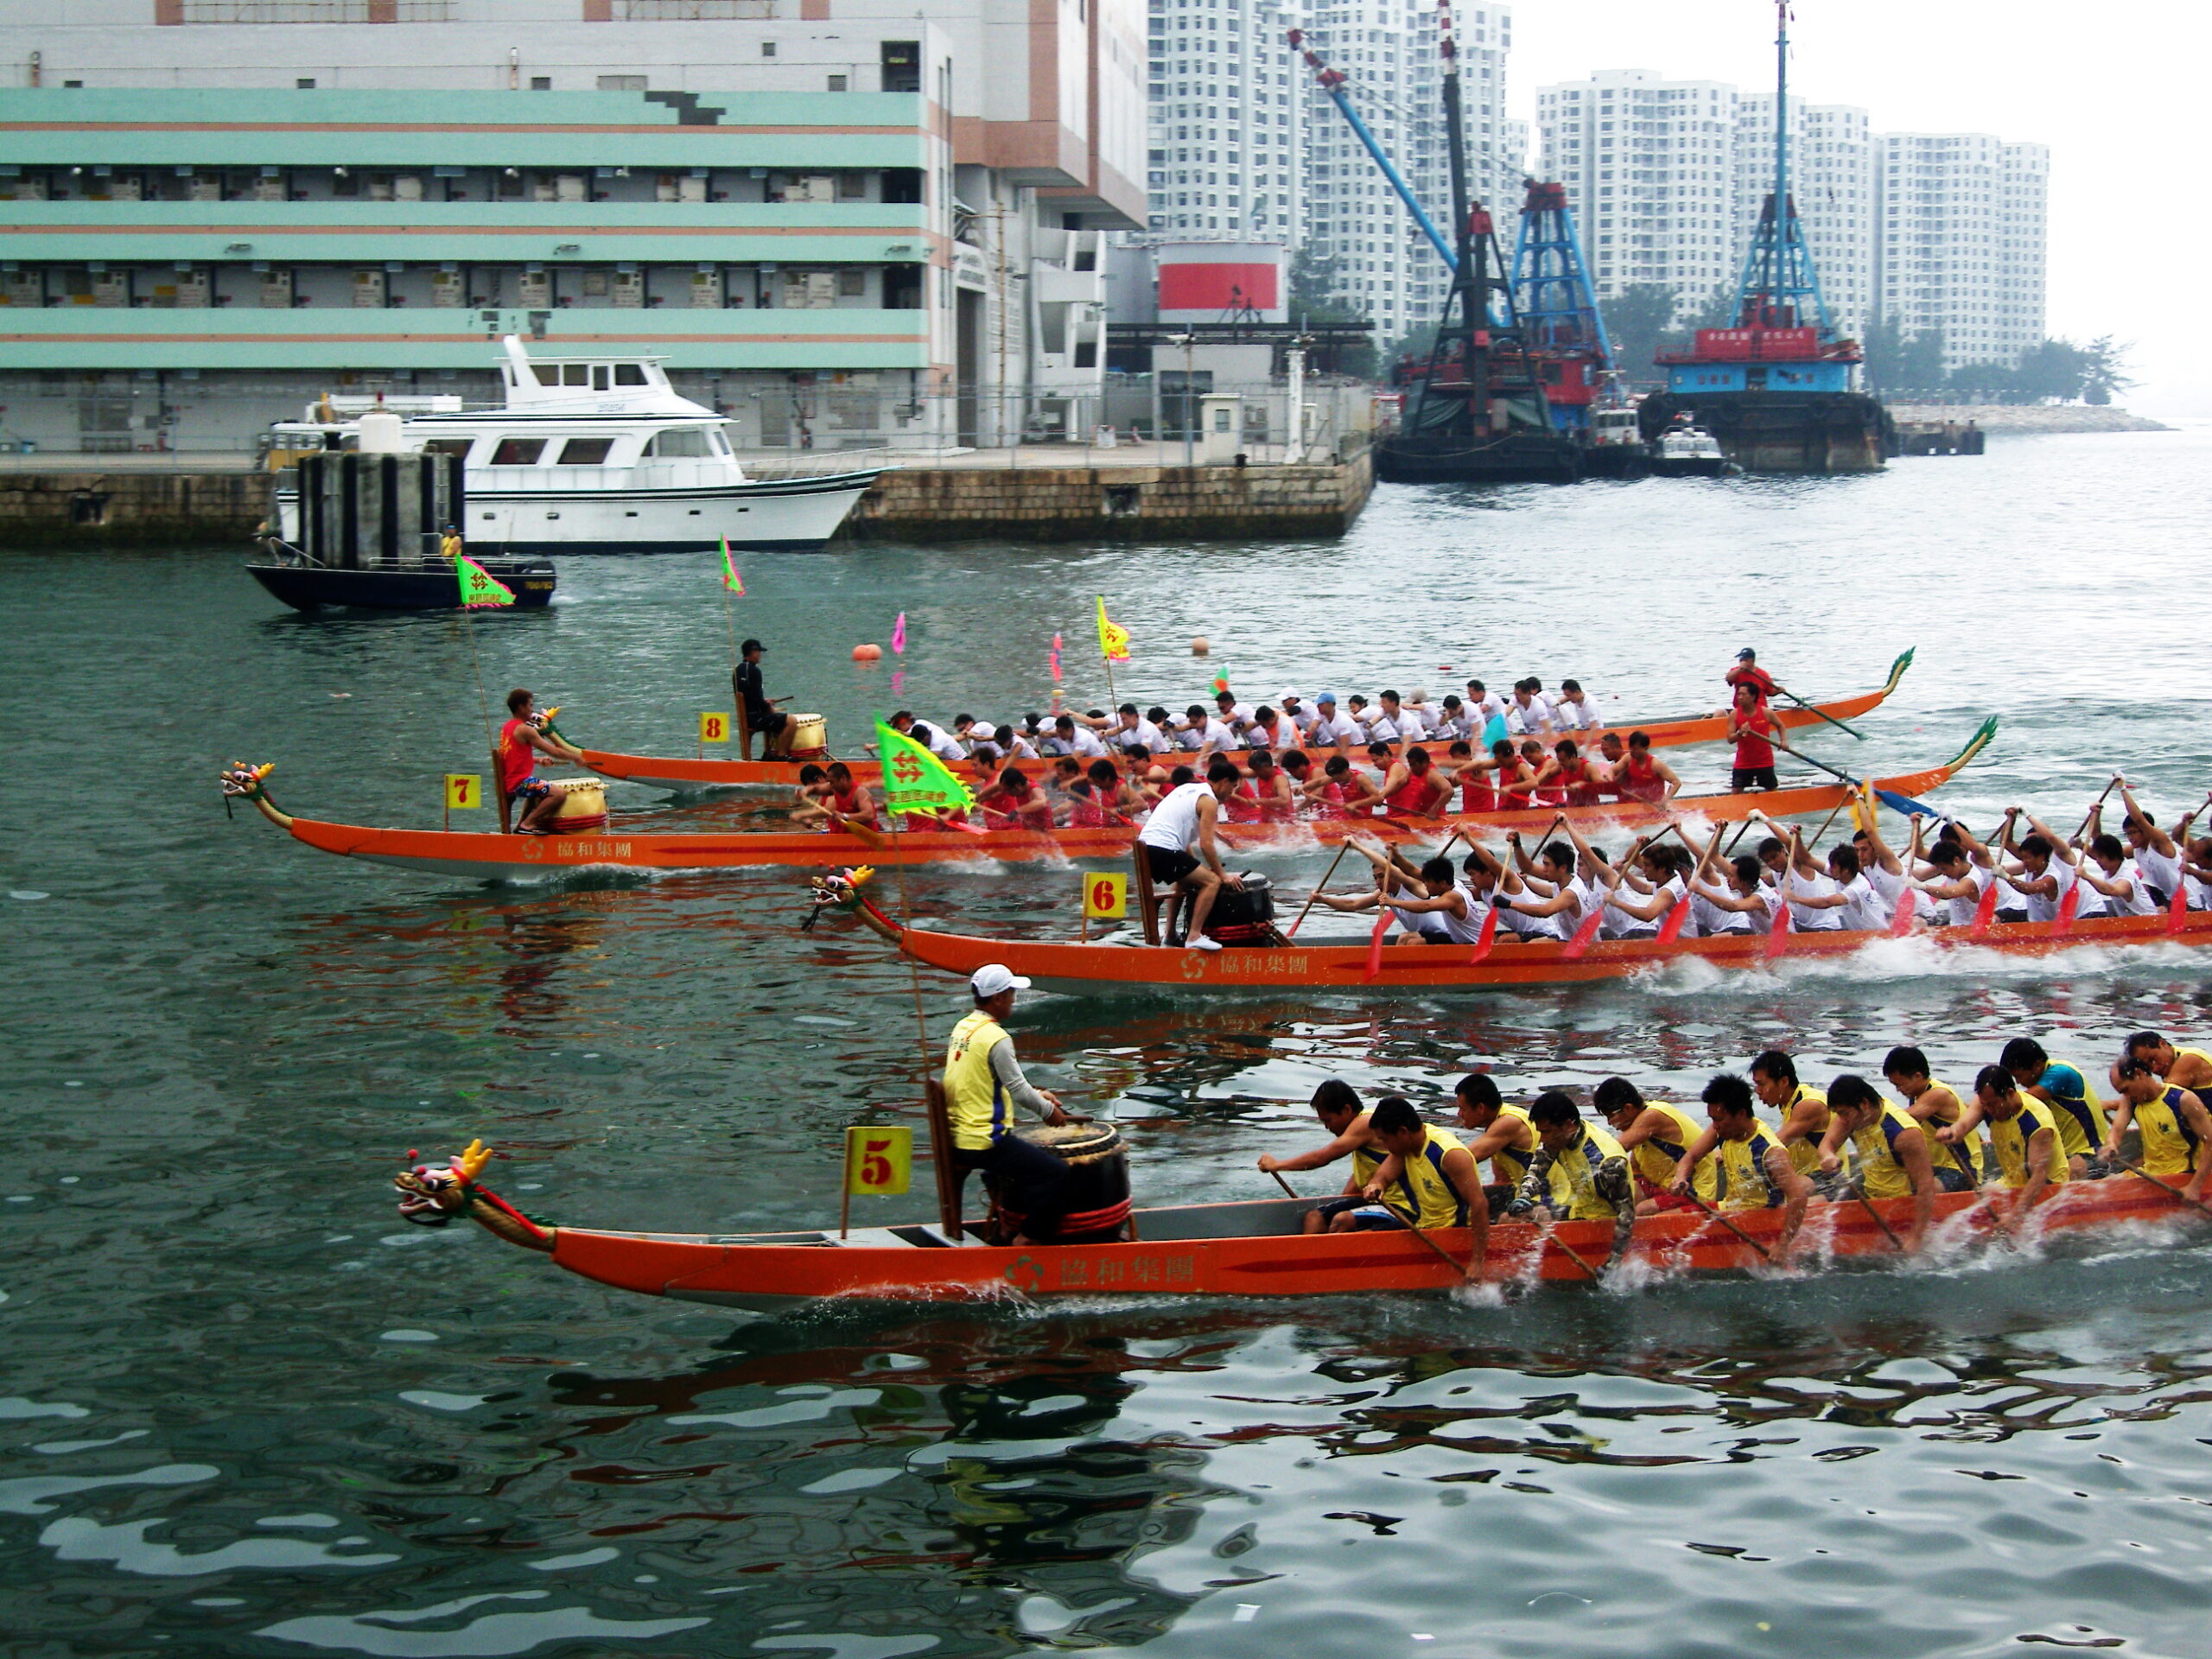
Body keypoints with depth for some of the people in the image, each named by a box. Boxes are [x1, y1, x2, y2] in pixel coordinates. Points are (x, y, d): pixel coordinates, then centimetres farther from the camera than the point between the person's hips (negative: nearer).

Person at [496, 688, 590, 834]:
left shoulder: (506, 727, 13)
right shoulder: (525, 730, -15)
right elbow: (554, 751, -13)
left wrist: (538, 760, 17)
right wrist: (576, 757, 0)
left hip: (507, 782, 10)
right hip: (520, 782, -10)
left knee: (537, 790, 39)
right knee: (560, 793, -19)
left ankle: (520, 823, 30)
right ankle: (527, 824, -16)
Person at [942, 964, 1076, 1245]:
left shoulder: (962, 1029, 10)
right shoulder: (995, 1038, -18)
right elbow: (1017, 1089, -15)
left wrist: (1037, 1095, 20)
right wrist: (1048, 1110, 3)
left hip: (956, 1140, 10)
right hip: (985, 1143, -10)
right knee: (1056, 1172, -7)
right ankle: (1028, 1238, 0)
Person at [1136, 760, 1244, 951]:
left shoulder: (1187, 789, 24)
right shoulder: (1209, 801, -4)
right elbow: (1206, 845, -10)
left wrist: (1197, 866, 32)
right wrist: (1223, 875, -1)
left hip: (1145, 848, 10)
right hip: (1163, 850, -10)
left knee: (1184, 880, 34)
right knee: (1212, 882, -8)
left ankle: (1171, 935, 36)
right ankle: (1195, 936, -15)